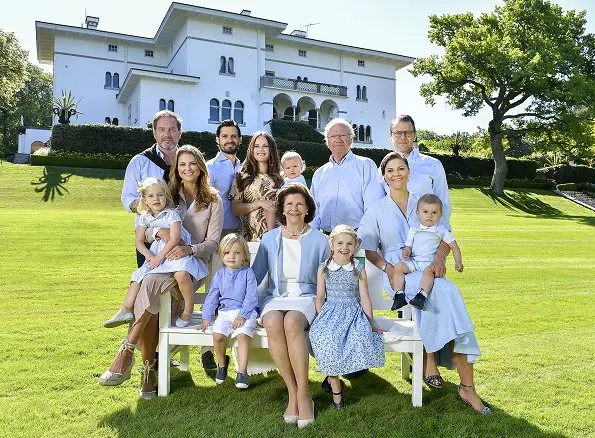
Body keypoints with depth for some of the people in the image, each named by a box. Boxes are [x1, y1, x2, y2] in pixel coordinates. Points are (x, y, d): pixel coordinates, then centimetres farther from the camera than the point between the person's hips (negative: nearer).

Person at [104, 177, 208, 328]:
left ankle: (188, 311, -17)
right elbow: (139, 241, 7)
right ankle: (126, 310, 5)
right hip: (155, 253, 7)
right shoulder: (144, 217, 9)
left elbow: (174, 239, -18)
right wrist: (149, 255, -12)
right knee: (139, 275, -2)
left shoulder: (172, 214, -9)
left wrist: (159, 257, -20)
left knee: (181, 274, -33)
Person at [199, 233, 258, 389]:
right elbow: (212, 297, 13)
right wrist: (206, 317, 4)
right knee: (217, 335, -21)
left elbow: (251, 297, -5)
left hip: (244, 312, -3)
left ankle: (242, 372, -19)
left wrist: (242, 316, -15)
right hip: (224, 312, 3)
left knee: (243, 334, -29)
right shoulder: (219, 275, 12)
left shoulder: (248, 273, 0)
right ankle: (222, 363, 8)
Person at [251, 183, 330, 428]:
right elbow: (255, 275, 11)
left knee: (292, 322, -36)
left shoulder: (319, 240, 6)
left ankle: (303, 394, -23)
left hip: (306, 297, -2)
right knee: (273, 324, -33)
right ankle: (292, 393, -19)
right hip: (276, 297, 2)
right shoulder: (269, 239, 11)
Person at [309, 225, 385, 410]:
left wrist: (371, 323, 3)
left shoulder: (359, 269, 3)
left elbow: (364, 298, 4)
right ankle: (336, 387, -14)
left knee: (361, 338, -31)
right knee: (326, 338, -30)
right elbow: (320, 297, 7)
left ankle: (333, 374, -9)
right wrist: (321, 319, -2)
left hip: (354, 312, 1)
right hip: (331, 311, 0)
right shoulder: (324, 269, 3)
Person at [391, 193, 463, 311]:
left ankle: (421, 296, -48)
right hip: (413, 261, 3)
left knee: (428, 270, -37)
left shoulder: (442, 230, 9)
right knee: (398, 267, -21)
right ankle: (399, 295, -23)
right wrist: (406, 252, -9)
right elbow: (408, 246, 15)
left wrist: (458, 262, -2)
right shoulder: (413, 230, 14)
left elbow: (453, 246, 11)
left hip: (430, 263, -3)